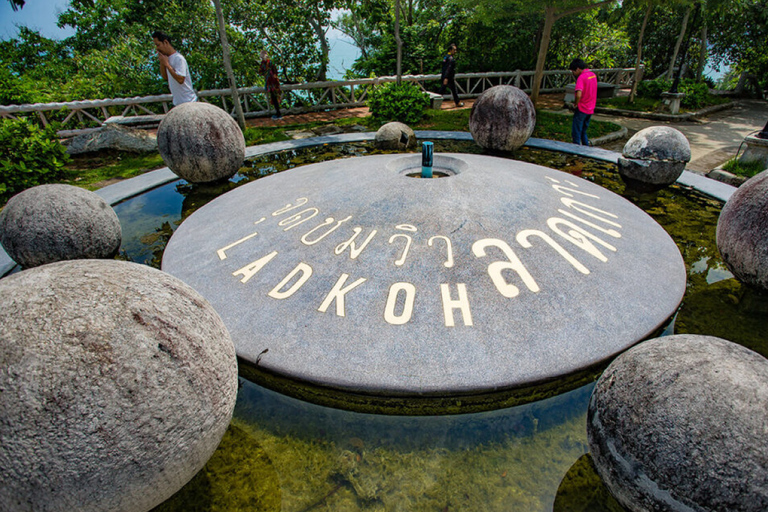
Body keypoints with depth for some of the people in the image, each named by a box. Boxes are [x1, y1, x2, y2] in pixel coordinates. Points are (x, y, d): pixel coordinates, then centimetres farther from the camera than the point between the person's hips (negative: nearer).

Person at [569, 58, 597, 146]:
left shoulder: (581, 77, -18)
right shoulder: (593, 75, 9)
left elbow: (579, 95, -31)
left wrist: (575, 104, -15)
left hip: (581, 109, -8)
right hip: (590, 109, 8)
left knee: (576, 133, 0)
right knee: (583, 132, 19)